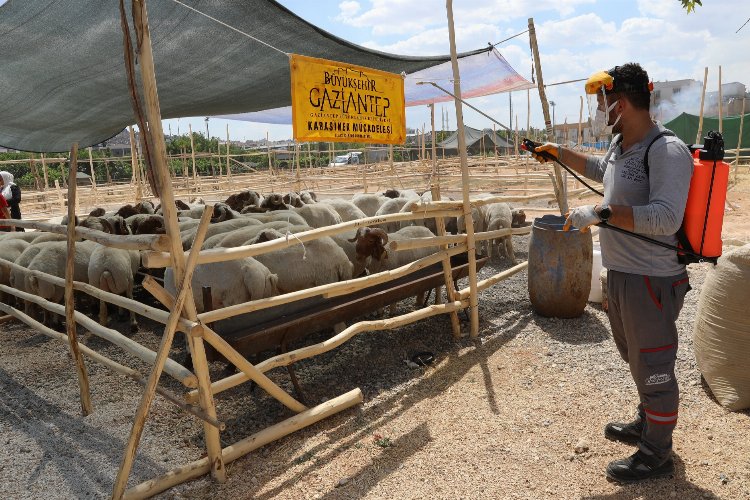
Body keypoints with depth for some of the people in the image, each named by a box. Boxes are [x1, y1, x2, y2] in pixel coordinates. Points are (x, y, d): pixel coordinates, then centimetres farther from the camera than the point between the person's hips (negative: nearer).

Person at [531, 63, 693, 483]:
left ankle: (657, 456, 25)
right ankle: (648, 424, 46)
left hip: (652, 280, -9)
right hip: (621, 275, 9)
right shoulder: (620, 147, 8)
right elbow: (598, 169, 31)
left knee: (654, 368, 6)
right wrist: (559, 152, 30)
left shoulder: (666, 150, -21)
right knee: (638, 361, 24)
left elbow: (665, 218, -32)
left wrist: (600, 212, -32)